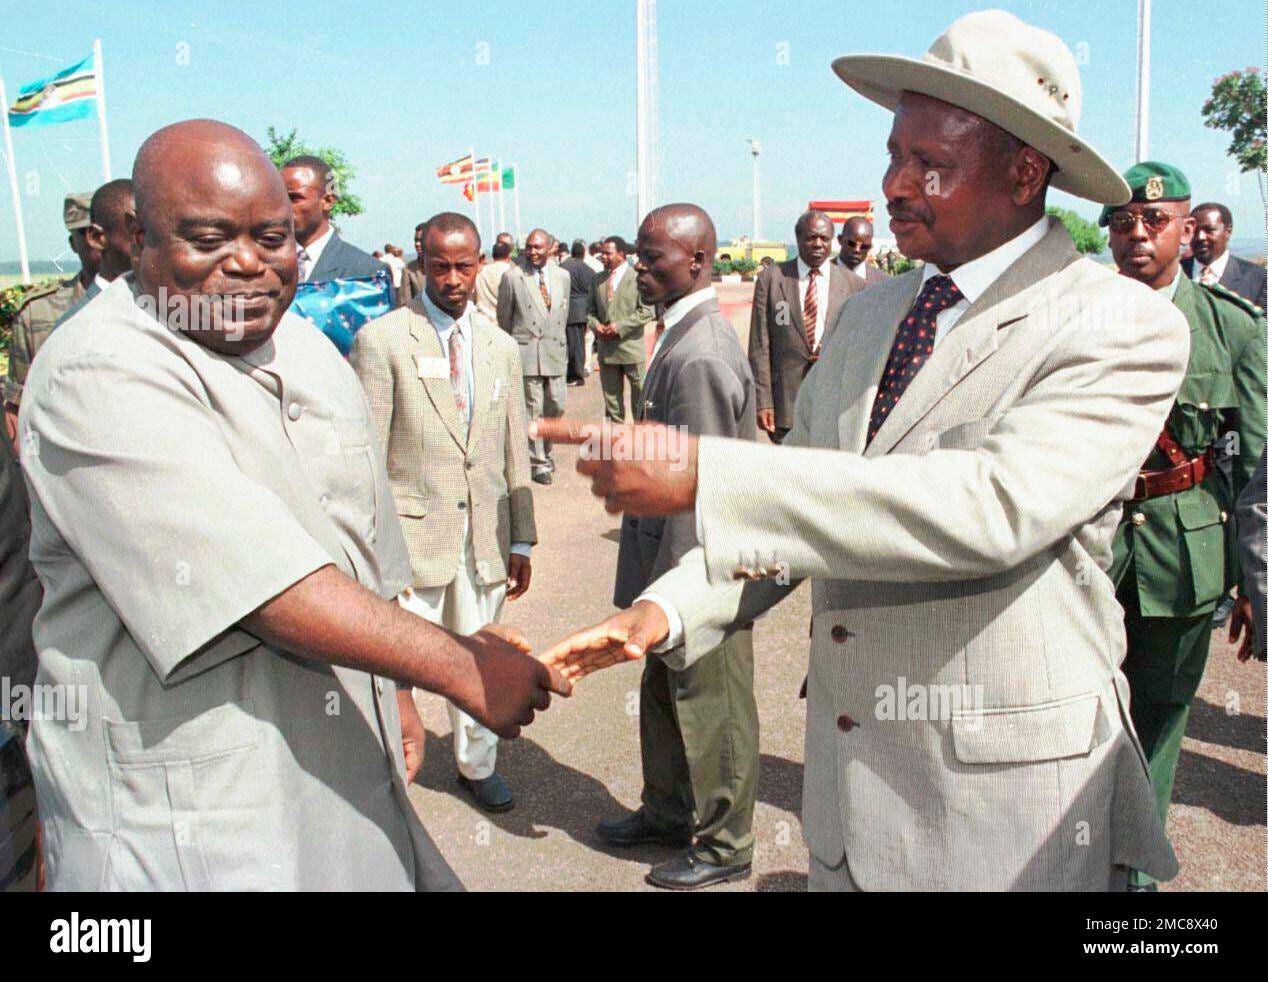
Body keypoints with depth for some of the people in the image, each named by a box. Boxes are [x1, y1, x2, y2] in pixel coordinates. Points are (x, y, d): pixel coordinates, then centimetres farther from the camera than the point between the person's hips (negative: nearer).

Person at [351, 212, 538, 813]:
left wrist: (521, 540, 11)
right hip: (413, 532, -4)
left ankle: (476, 764, 35)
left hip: (485, 532, 4)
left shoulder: (501, 347, 10)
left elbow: (514, 450, 12)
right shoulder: (381, 340, -5)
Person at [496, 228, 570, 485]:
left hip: (555, 351, 4)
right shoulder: (512, 276, -5)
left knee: (556, 407, 10)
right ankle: (539, 463, 9)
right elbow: (504, 317, 4)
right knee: (533, 410, -2)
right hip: (526, 352, -4)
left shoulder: (562, 276, 7)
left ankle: (545, 450, 32)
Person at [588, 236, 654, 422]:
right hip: (606, 349, 5)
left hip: (631, 346, -5)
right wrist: (596, 325, -5)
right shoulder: (598, 280, 12)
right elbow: (591, 310, 17)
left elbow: (648, 311, -12)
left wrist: (620, 326, -17)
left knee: (640, 393, 1)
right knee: (611, 394, 10)